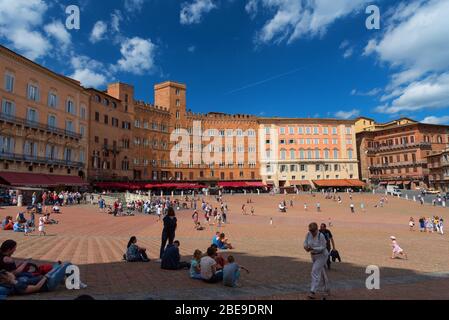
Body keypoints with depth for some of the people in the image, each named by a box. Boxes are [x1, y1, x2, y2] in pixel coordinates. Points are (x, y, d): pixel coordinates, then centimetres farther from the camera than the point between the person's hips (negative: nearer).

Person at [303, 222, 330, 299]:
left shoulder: (321, 236, -24)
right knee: (321, 272, 19)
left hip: (322, 255, -7)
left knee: (315, 271, -16)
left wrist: (312, 248, -33)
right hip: (313, 256, 7)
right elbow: (305, 242, -1)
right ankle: (327, 289, 37)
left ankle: (313, 292, -14)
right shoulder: (308, 234, -8)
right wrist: (306, 247, -24)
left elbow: (323, 247, -23)